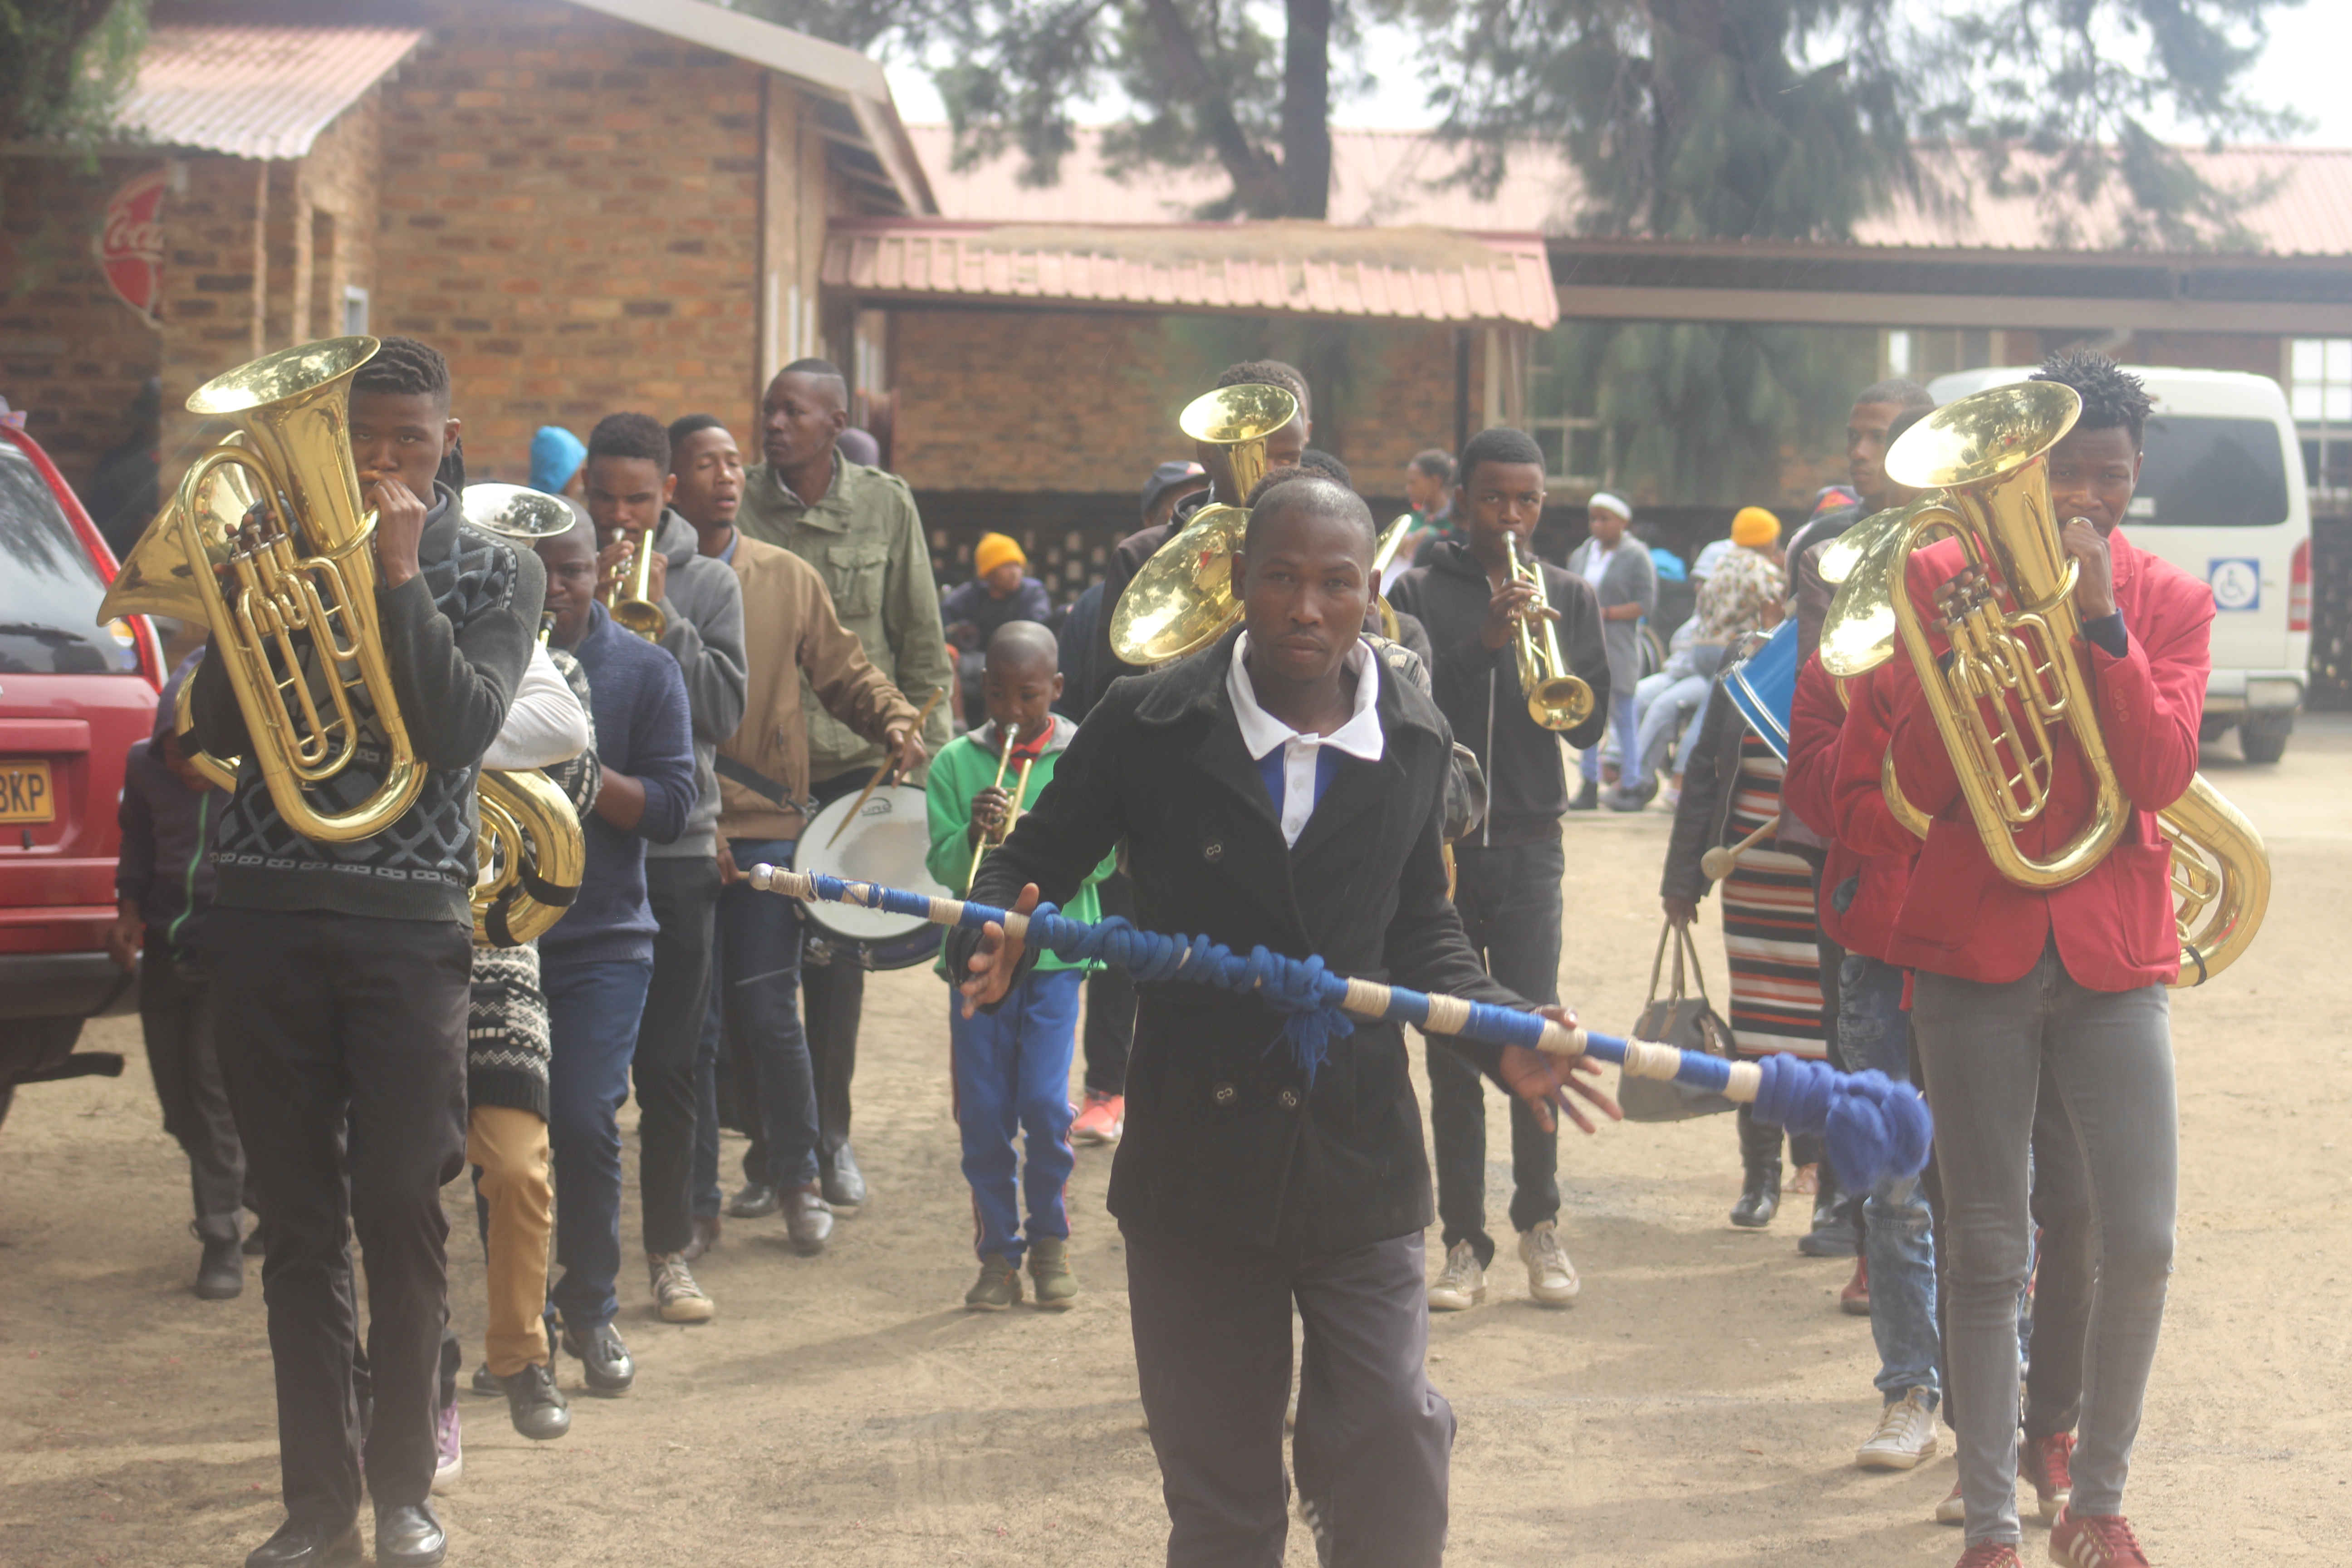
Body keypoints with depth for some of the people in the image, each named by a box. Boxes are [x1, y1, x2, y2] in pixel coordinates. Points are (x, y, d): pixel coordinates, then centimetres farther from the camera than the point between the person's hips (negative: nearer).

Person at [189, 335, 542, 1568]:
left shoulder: (496, 573, 7)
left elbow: (462, 730, -8)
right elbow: (216, 727, 1)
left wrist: (400, 575, -11)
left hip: (408, 920, -1)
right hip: (264, 911, 2)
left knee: (401, 1211, -3)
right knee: (299, 1221, 4)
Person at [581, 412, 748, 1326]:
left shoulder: (708, 584, 5)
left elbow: (724, 712, -4)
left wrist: (660, 617, -11)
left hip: (676, 849, 1)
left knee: (668, 1069, 7)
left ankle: (670, 1253, 16)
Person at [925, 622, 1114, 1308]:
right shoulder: (956, 763, 6)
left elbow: (1102, 858, -4)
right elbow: (944, 868, 0)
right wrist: (973, 834, -20)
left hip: (1055, 950, -2)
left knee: (1045, 1103, -9)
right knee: (983, 1112, 1)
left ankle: (1049, 1239, 12)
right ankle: (997, 1249, 16)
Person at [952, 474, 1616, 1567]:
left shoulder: (1415, 742, 4)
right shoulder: (1151, 725, -4)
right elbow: (1035, 861, 6)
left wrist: (1501, 1033, -3)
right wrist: (994, 938, -17)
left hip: (1359, 1159, 1)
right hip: (1196, 1158, 0)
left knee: (1396, 1457, -8)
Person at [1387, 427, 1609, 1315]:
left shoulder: (1569, 599, 10)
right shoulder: (1419, 594, 5)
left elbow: (1592, 724, 3)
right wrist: (1480, 646, -19)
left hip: (1528, 844, 1)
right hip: (1437, 843, -1)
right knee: (1452, 1050, 1)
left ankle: (1539, 1224, 13)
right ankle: (1464, 1242, 6)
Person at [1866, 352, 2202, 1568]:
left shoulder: (2171, 603, 6)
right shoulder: (1941, 578, 2)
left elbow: (2161, 775, -9)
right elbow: (1919, 783, -4)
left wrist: (2101, 620, -16)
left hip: (2112, 955, 1)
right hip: (1974, 951, -1)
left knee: (2141, 1243, -4)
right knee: (1987, 1251, 2)